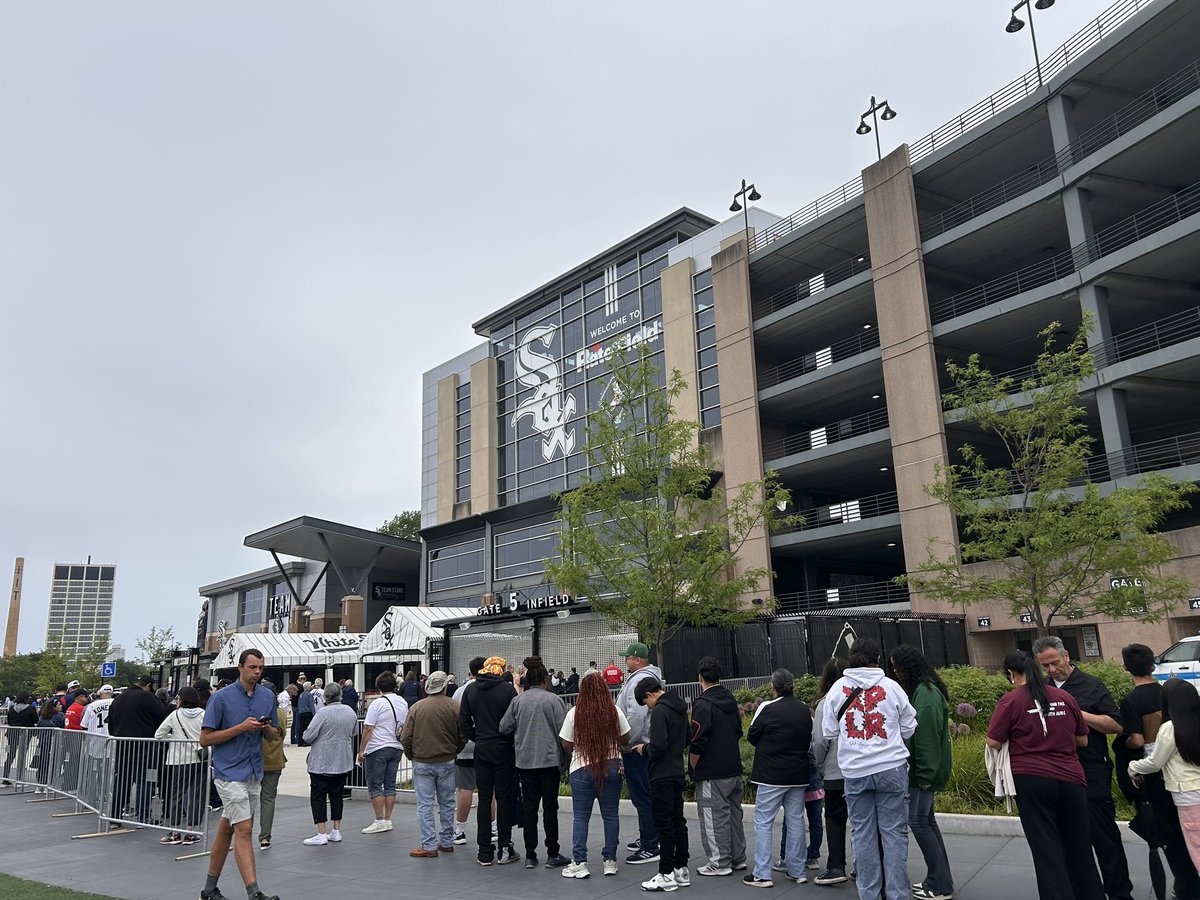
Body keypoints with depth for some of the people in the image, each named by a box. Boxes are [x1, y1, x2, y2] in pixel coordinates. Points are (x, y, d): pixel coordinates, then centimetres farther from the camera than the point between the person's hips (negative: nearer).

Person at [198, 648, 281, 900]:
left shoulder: (268, 696, 7)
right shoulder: (221, 697, -9)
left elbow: (273, 735, 15)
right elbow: (205, 738, -9)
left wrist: (266, 727, -8)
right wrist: (241, 727, -18)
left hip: (254, 774, 6)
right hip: (229, 773, -6)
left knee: (226, 829, 16)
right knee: (244, 830, -11)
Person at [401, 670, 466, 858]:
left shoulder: (416, 708, -5)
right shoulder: (454, 707, -6)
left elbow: (405, 738, -5)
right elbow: (463, 737, -3)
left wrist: (412, 756, 12)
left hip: (422, 763, -1)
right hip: (447, 762, 1)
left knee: (425, 804, 4)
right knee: (447, 803, 14)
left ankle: (429, 846, 4)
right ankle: (446, 842, 22)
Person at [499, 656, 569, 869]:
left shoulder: (518, 701, 0)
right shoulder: (553, 700, -8)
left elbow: (504, 728, 3)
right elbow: (562, 731, -7)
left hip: (525, 761, 3)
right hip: (550, 761, -3)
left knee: (529, 807, 9)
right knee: (550, 807, 6)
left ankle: (530, 856, 13)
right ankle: (552, 855, 10)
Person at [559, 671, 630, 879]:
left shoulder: (574, 713, -9)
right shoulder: (615, 711, -4)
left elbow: (566, 745, -4)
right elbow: (625, 739, 4)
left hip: (582, 769, -2)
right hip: (612, 767, 2)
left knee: (580, 816, 7)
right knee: (610, 815, 10)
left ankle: (579, 862, 5)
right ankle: (610, 860, 15)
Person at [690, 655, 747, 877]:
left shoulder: (703, 704, -17)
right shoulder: (730, 699, 8)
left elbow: (697, 743, -19)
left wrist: (693, 767, -6)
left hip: (712, 772, -8)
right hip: (734, 768, 8)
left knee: (714, 815, 0)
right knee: (734, 812, 16)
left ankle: (719, 862, 5)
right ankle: (738, 857, 25)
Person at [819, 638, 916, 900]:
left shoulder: (838, 687, -1)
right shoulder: (891, 686, -5)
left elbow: (829, 731, 4)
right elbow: (909, 728, 5)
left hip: (854, 771, 1)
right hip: (891, 768, -1)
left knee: (862, 833, 10)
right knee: (894, 831, 6)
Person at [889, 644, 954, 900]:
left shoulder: (925, 693, -17)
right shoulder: (920, 689, 14)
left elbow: (927, 736, -22)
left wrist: (925, 775, -21)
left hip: (924, 770, -10)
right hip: (919, 769, 10)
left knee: (918, 820, -6)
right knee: (926, 819, 14)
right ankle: (940, 879, 23)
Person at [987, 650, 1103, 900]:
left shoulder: (1011, 700, -8)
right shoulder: (1065, 697, 5)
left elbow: (993, 742, -7)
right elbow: (1082, 740, 13)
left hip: (1032, 780, -4)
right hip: (1071, 779, 4)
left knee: (1047, 850, 3)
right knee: (1079, 847, 17)